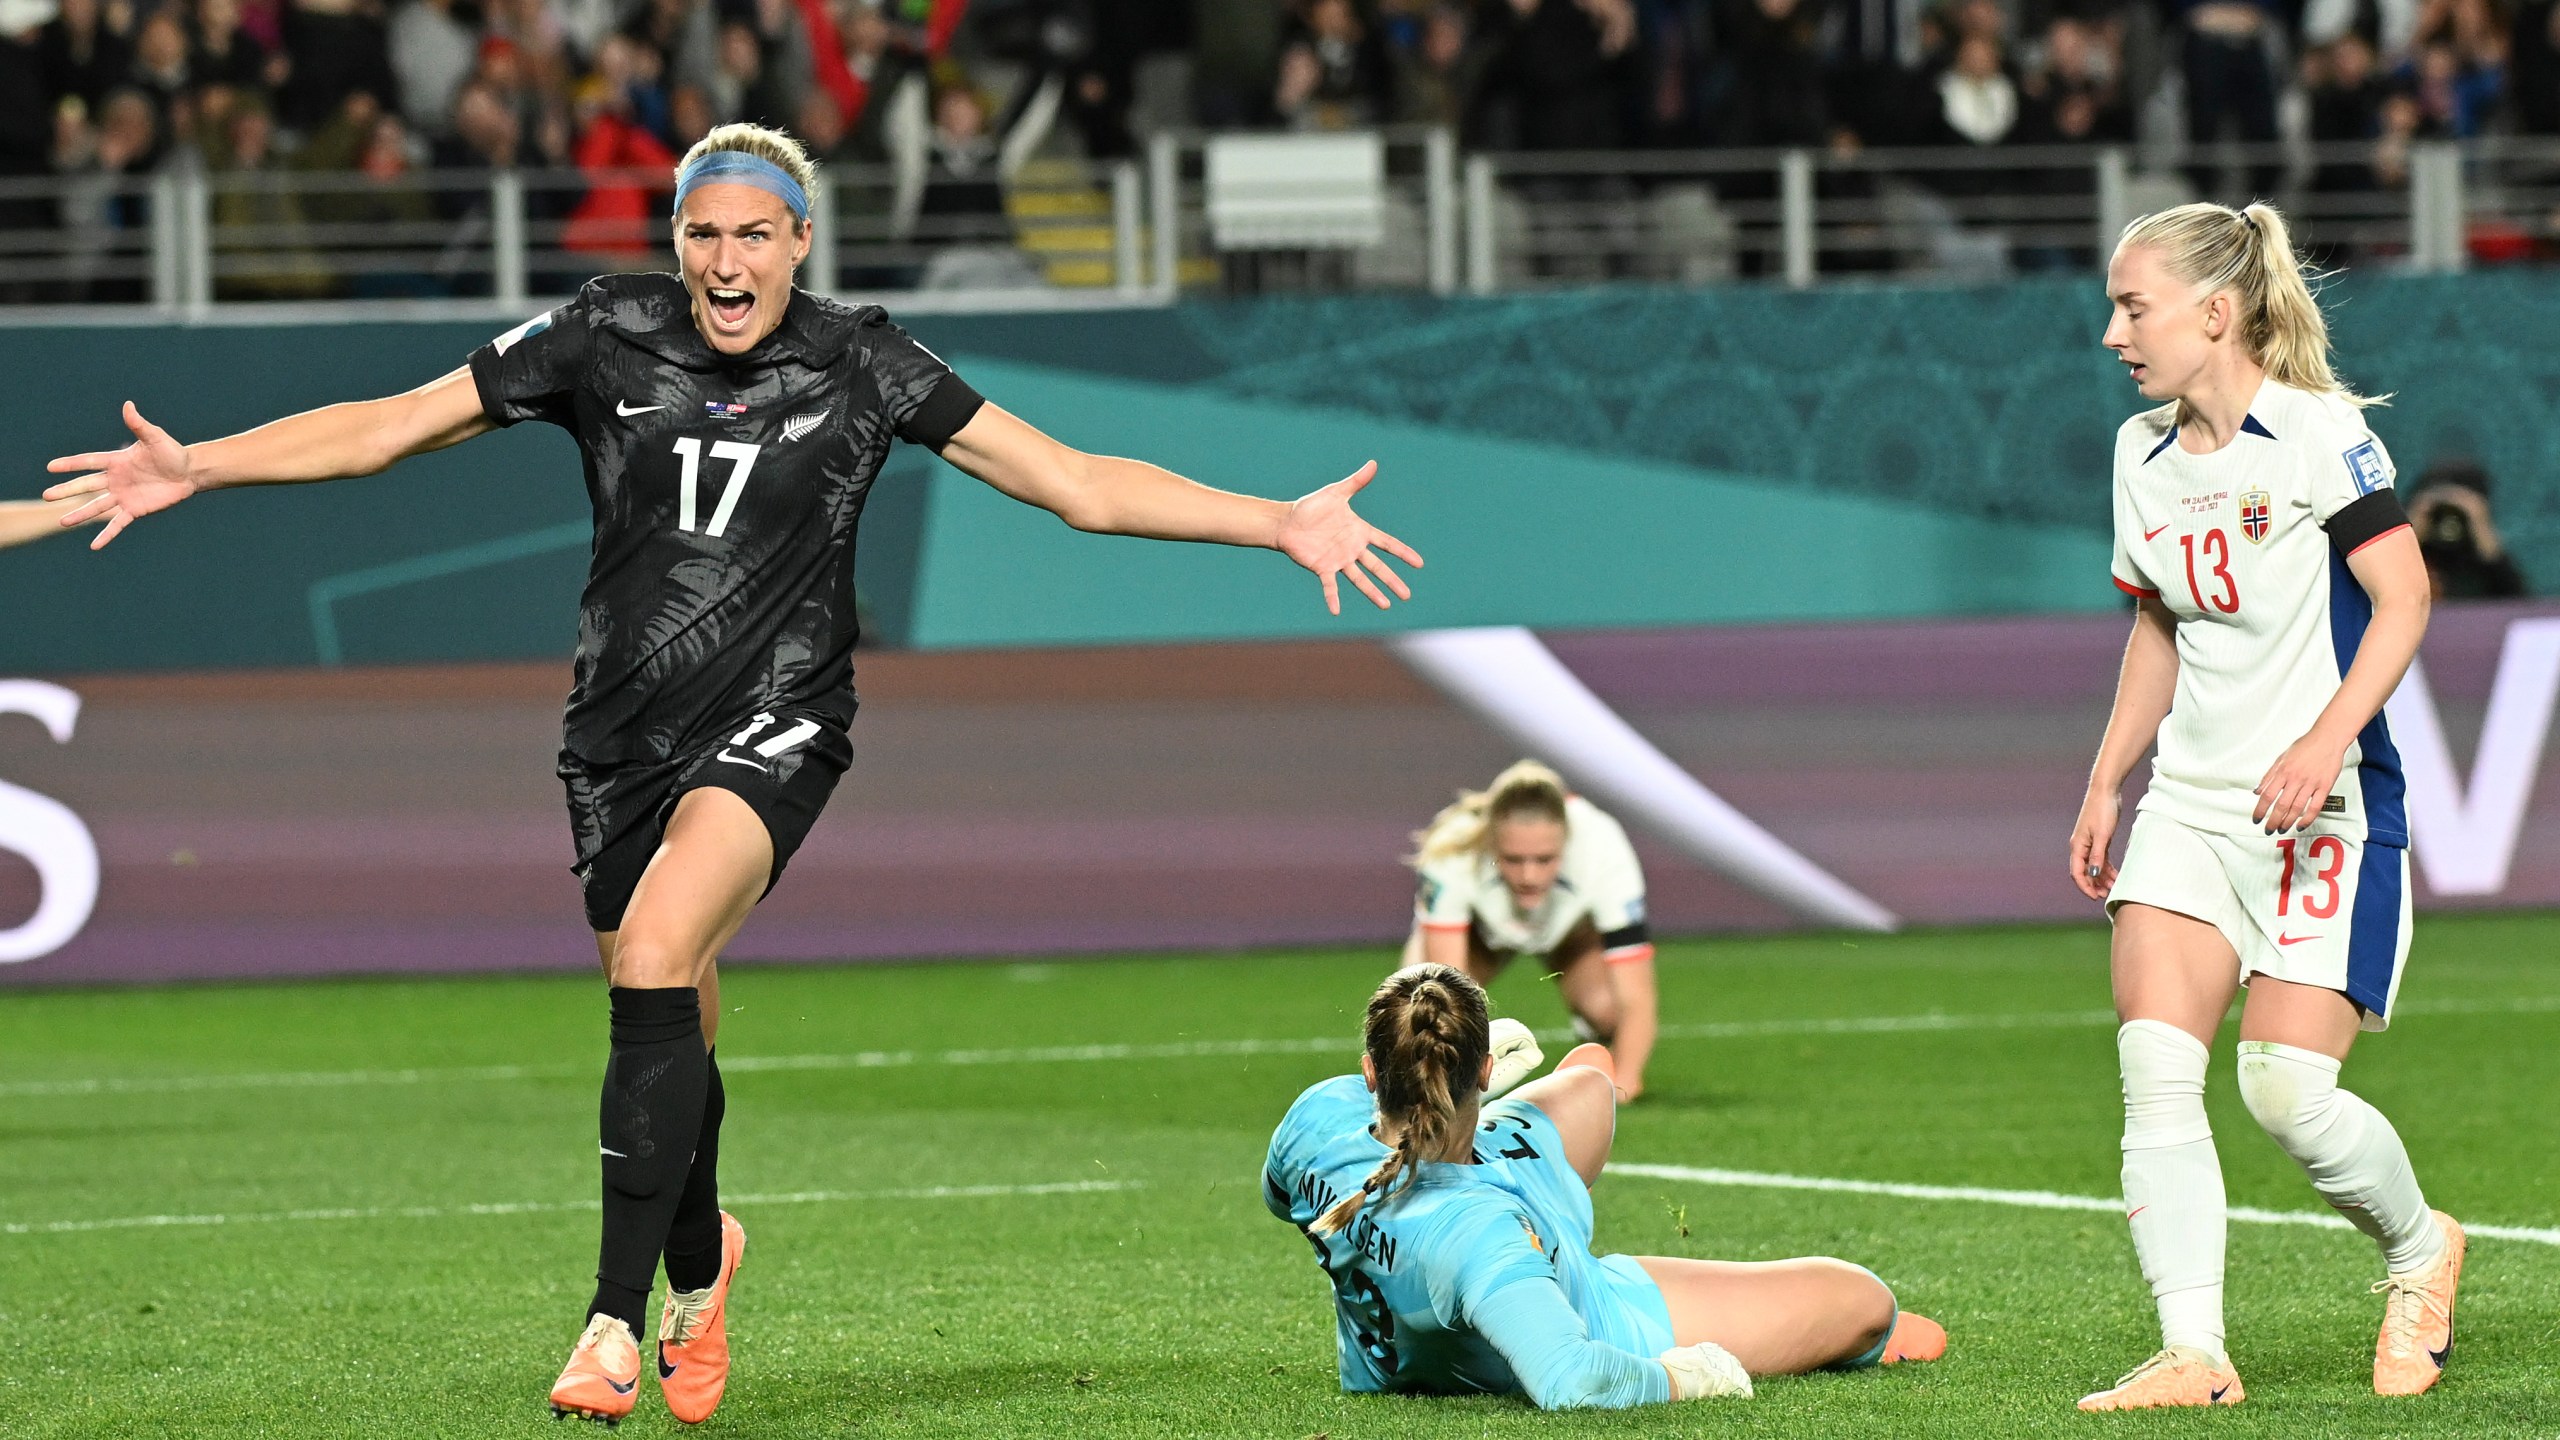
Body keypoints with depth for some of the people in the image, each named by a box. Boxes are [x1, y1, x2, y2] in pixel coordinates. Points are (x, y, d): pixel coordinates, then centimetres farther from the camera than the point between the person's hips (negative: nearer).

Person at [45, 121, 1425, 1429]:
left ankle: (616, 1323, -25)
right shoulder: (606, 337, -1)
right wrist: (198, 466, -6)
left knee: (656, 963, -26)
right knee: (669, 1039, 9)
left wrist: (1282, 521, -10)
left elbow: (1079, 484, -2)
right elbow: (389, 424, 3)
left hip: (774, 721, -3)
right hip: (622, 729, 3)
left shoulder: (860, 366, -4)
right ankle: (699, 1261, 43)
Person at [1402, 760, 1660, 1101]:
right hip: (1478, 923, 0)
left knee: (1606, 1009, -29)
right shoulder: (1451, 857, -42)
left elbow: (1635, 999, -42)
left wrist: (1623, 1082, -58)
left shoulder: (1604, 852, -41)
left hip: (1574, 925, 0)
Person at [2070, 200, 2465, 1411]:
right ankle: (2193, 1354, -10)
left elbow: (2403, 595, -14)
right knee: (2152, 1069, -11)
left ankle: (2420, 1249, 20)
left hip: (2324, 810, -6)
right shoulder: (2142, 455, 11)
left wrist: (2327, 740, -26)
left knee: (2286, 1092, -10)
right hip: (2189, 806, 7)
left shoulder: (2318, 434, -11)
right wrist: (2103, 784, 18)